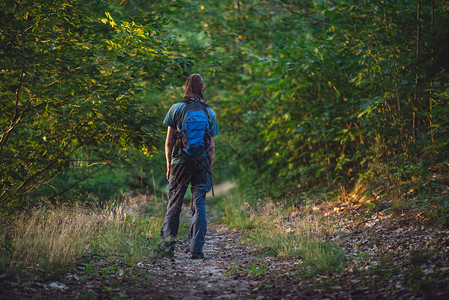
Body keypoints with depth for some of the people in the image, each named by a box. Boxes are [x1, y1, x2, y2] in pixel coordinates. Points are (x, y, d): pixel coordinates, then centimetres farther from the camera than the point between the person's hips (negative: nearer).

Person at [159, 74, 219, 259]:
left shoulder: (176, 109, -1)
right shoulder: (210, 113, 6)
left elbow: (168, 142, 0)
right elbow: (212, 146, 5)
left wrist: (169, 165, 8)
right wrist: (209, 169, 13)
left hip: (180, 162, -1)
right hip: (202, 164, 1)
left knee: (174, 204, 9)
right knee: (199, 206, 4)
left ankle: (167, 243, 5)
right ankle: (196, 249, 1)